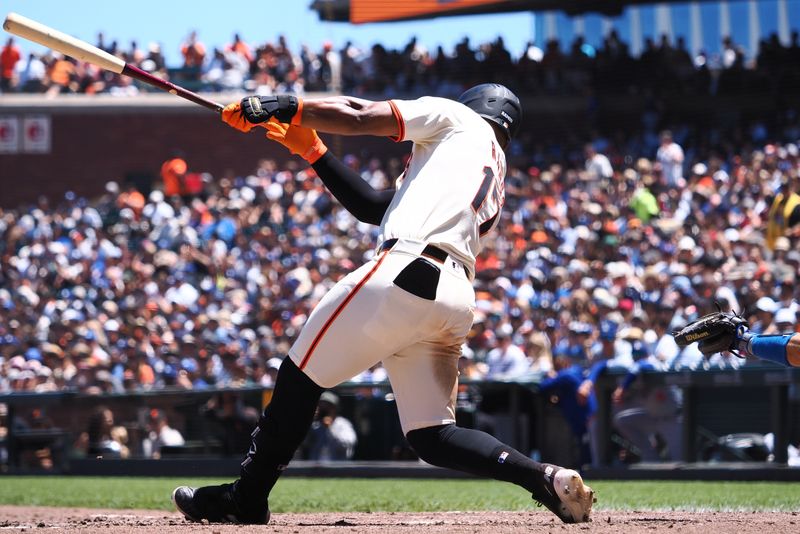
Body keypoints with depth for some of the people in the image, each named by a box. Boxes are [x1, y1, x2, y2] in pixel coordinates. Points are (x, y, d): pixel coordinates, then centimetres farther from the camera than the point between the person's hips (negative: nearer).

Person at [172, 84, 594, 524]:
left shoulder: (460, 119, 15)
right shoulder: (495, 179, 35)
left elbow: (359, 115, 3)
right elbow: (373, 208, 31)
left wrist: (282, 107, 9)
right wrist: (311, 151, 30)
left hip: (409, 271, -8)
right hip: (457, 295, 8)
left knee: (300, 374, 1)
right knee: (431, 435, 7)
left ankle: (247, 497, 3)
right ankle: (544, 478, -9)